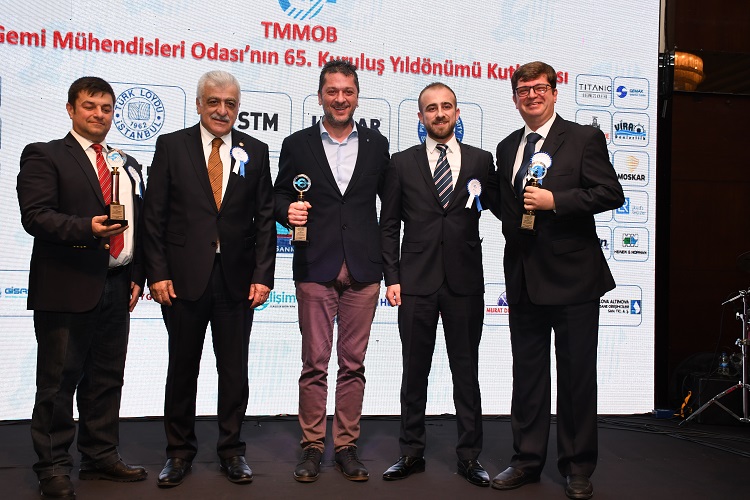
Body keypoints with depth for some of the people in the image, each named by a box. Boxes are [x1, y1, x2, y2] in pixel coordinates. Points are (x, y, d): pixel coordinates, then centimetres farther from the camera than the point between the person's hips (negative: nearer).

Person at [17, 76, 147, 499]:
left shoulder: (128, 165, 18)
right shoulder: (44, 156, -1)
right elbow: (36, 215, -12)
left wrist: (137, 276, 9)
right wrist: (86, 229, -26)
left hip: (116, 289, 6)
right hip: (66, 289, -6)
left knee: (107, 379, 13)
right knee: (59, 381, 1)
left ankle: (101, 456, 26)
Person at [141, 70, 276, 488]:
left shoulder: (256, 152, 6)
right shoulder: (171, 146, 2)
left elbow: (265, 218, 4)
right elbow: (154, 215, 0)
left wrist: (262, 275, -3)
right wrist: (157, 273, -7)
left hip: (238, 279, 1)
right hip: (184, 278, -1)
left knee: (234, 370, 9)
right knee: (183, 367, 10)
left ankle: (232, 449, 24)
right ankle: (180, 450, 25)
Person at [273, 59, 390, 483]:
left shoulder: (377, 144, 9)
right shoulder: (297, 145, 6)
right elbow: (280, 196, 9)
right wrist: (288, 211, -15)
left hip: (363, 271, 1)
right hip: (315, 269, -1)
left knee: (353, 364, 6)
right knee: (314, 364, 2)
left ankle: (347, 446, 17)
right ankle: (312, 446, 14)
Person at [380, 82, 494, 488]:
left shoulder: (481, 161, 8)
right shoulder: (402, 163, 6)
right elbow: (389, 226, 5)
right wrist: (392, 278, -1)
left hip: (465, 282, 0)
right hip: (416, 283, 0)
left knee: (466, 372, 7)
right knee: (414, 372, 8)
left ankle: (469, 456, 19)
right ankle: (411, 453, 21)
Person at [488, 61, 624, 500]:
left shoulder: (584, 138, -3)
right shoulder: (507, 148, 14)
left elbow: (611, 194, -11)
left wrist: (555, 201, -18)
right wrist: (514, 228, 6)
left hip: (572, 277, -5)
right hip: (524, 279, 5)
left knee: (577, 376, 3)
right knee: (527, 373, 11)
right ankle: (528, 461, 23)